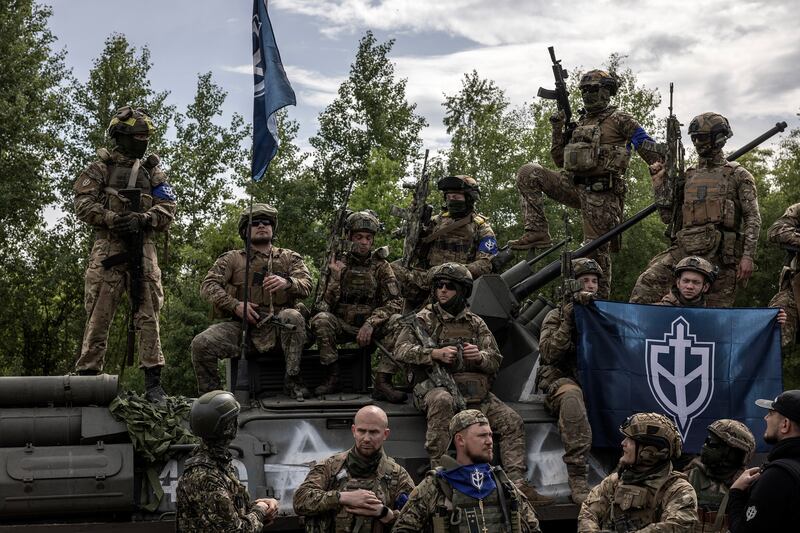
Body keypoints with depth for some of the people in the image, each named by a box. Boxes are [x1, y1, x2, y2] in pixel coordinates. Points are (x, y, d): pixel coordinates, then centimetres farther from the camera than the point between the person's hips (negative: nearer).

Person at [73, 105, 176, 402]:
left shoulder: (152, 171, 17)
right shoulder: (101, 168, 9)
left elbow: (167, 209, 7)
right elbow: (83, 204, -1)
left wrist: (143, 219, -12)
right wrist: (112, 218, -16)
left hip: (143, 249, 2)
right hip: (108, 247, -2)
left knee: (148, 315, -2)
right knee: (99, 315, -3)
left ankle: (153, 382, -2)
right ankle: (87, 376, 1)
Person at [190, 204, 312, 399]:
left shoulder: (289, 258, 16)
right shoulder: (232, 259, 13)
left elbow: (306, 286, 0)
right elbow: (208, 285, 1)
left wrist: (287, 283, -25)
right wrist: (235, 305, -15)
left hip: (278, 327, 0)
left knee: (293, 316, -35)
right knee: (201, 344, -23)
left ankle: (292, 379, -24)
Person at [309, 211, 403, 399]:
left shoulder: (380, 266, 3)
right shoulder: (339, 263, 5)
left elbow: (395, 302, -8)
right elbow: (328, 303, -2)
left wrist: (370, 323, -22)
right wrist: (336, 276, -19)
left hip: (370, 327, 0)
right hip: (342, 325, 0)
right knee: (320, 319, -29)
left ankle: (383, 382, -25)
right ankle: (333, 378, -22)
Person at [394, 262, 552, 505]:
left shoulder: (476, 324, 16)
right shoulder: (422, 319, 8)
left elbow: (495, 361, 12)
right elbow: (402, 350, -4)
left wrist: (479, 356, -12)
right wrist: (436, 353, -17)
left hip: (475, 393, 4)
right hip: (437, 387, -4)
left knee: (512, 421, -12)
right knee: (442, 401, -40)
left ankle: (518, 483, -12)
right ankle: (437, 468, -34)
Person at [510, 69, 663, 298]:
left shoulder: (619, 119, 2)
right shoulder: (580, 122, 21)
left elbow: (646, 146, -3)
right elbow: (561, 161, 21)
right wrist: (557, 129, 10)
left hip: (601, 193, -6)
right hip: (574, 185, 6)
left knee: (597, 248, -6)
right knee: (528, 173, -9)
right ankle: (537, 232, -16)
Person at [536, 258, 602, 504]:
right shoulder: (557, 316, 11)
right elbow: (549, 354, -5)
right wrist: (569, 321, -11)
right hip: (562, 380, -4)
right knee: (571, 396, -40)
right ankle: (577, 480, -44)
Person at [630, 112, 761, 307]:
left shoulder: (737, 175, 8)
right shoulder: (688, 176, 20)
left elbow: (752, 218, 1)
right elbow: (667, 216, 18)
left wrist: (748, 256, -10)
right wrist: (660, 181, 9)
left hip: (719, 252, -3)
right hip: (684, 248, 3)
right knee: (646, 284, -20)